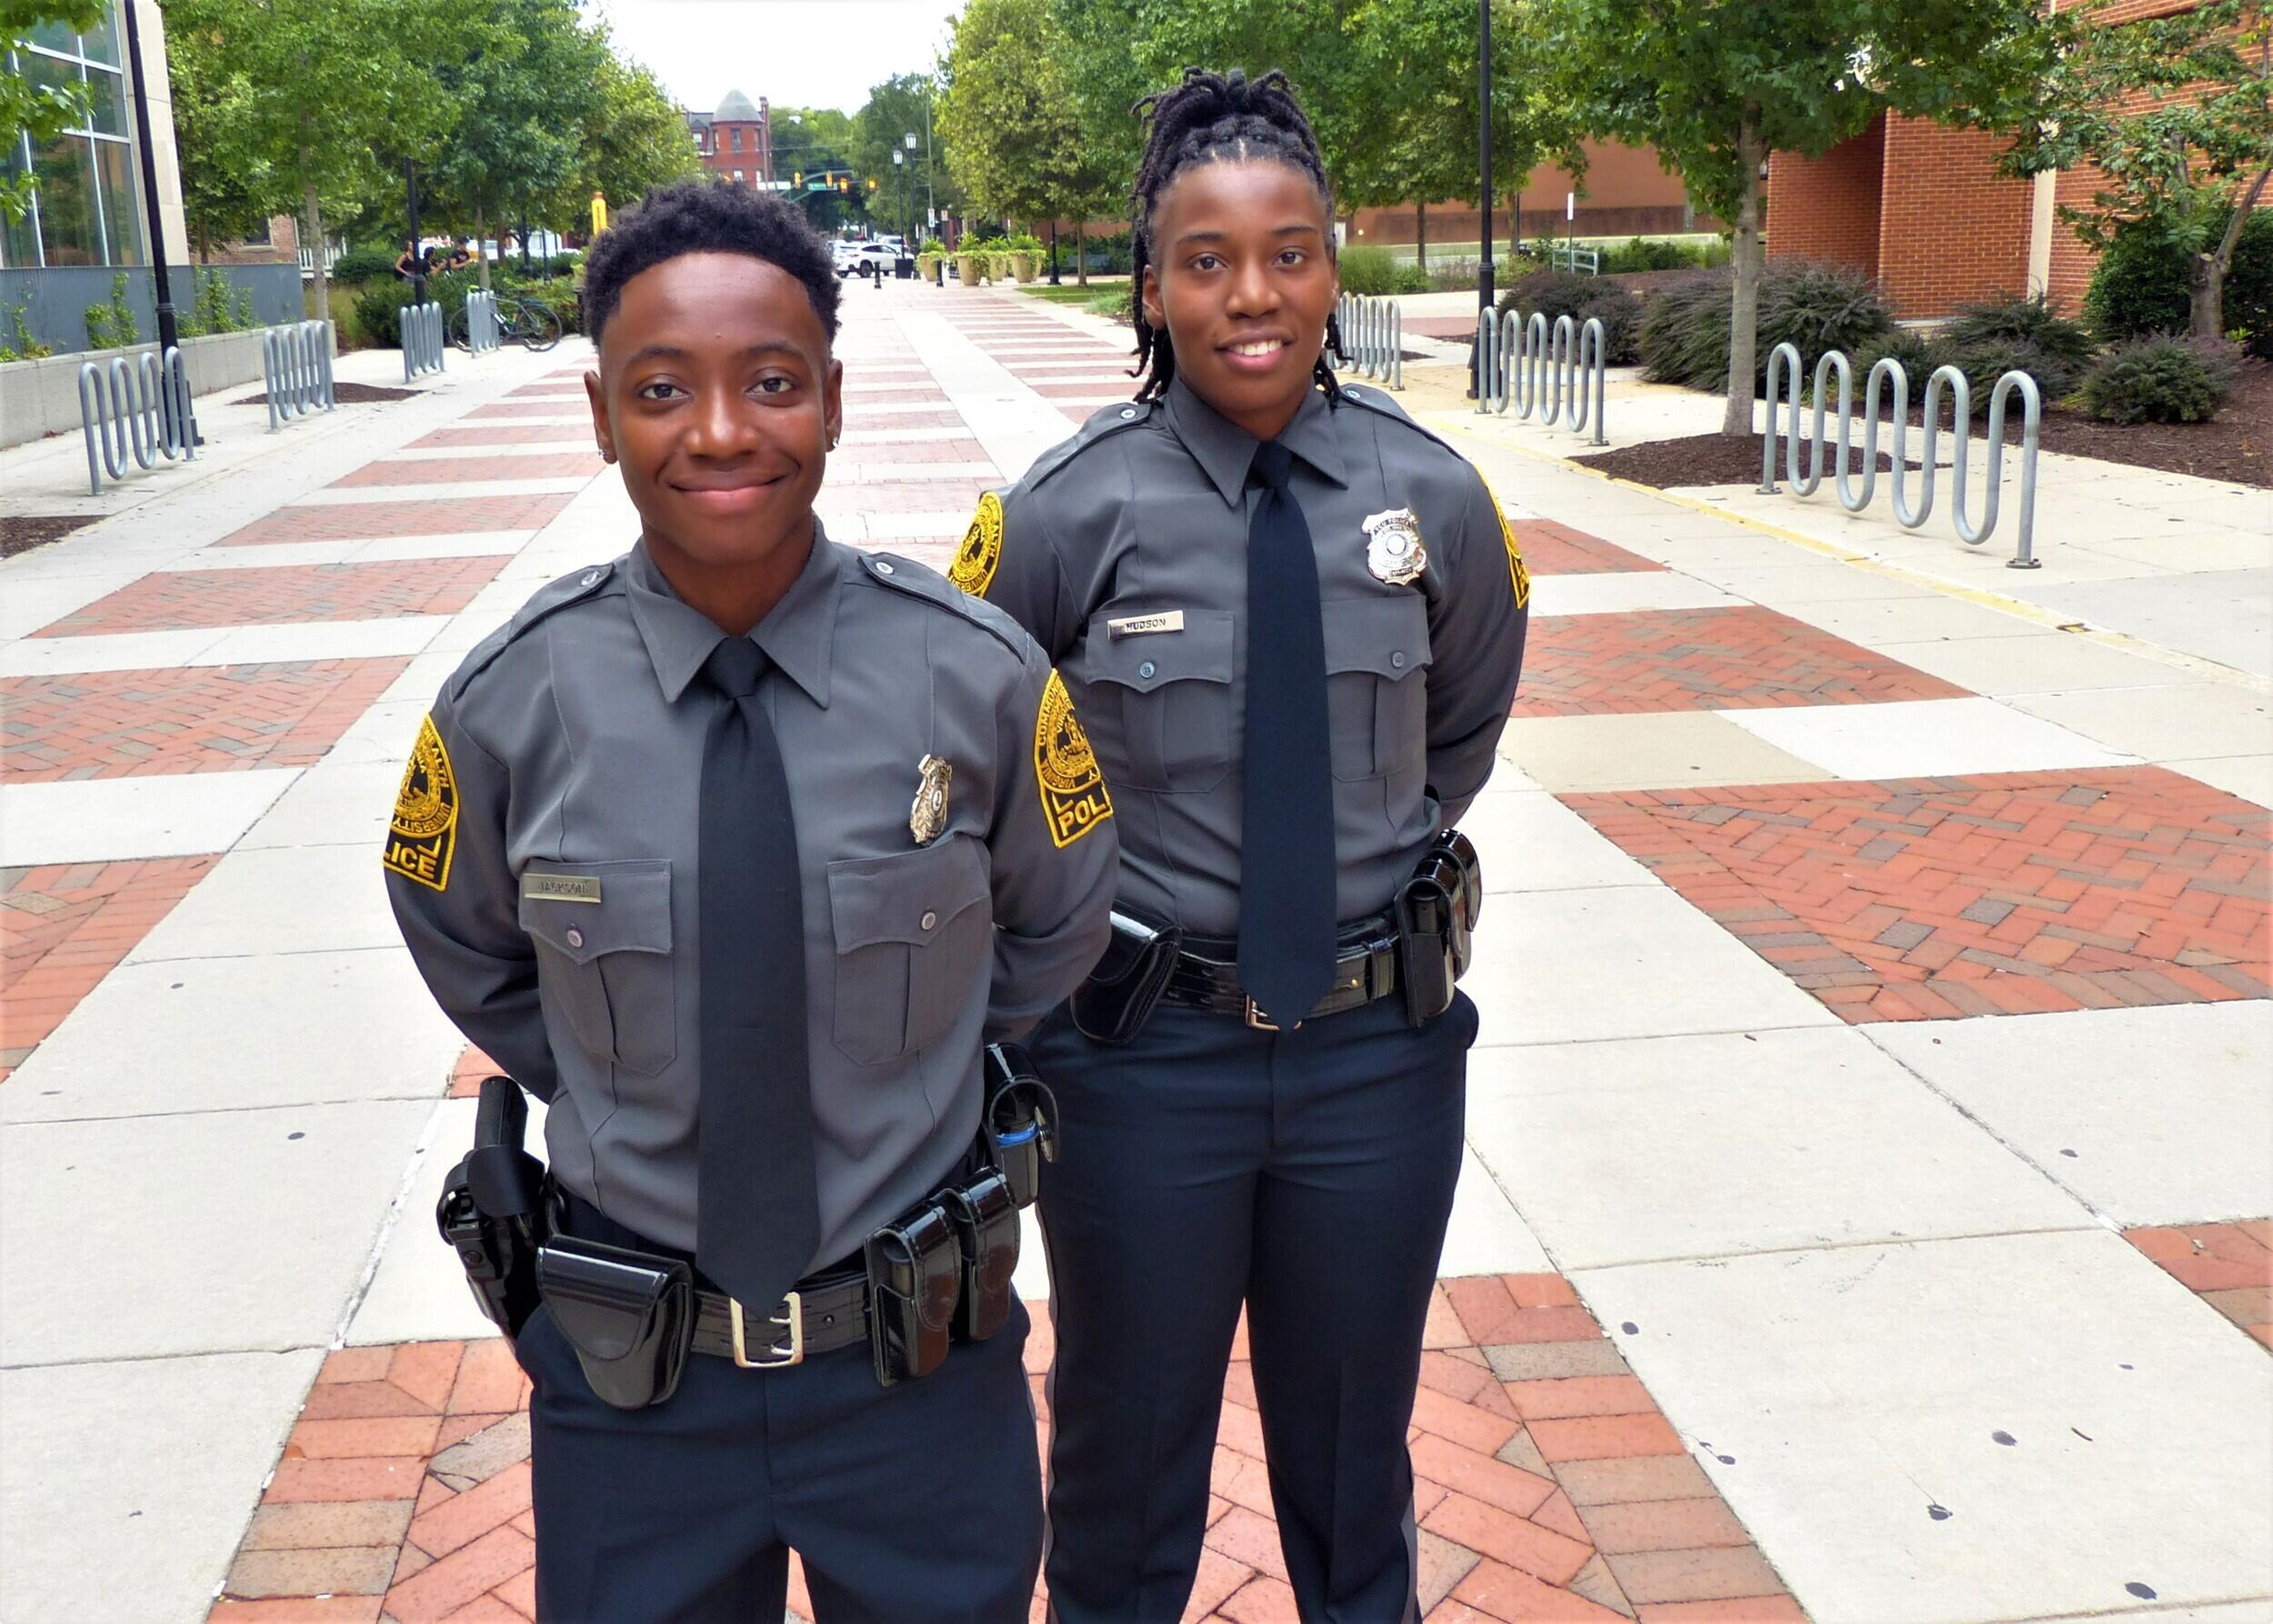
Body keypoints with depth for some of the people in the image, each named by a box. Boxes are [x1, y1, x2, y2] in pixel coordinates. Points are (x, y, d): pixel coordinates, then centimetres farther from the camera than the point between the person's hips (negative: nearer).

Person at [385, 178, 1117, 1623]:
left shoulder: (979, 677, -15)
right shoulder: (510, 706, -14)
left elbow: (1055, 929, 4)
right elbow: (469, 950, 7)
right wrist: (623, 1095, 5)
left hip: (921, 1362, 0)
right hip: (633, 1380, 0)